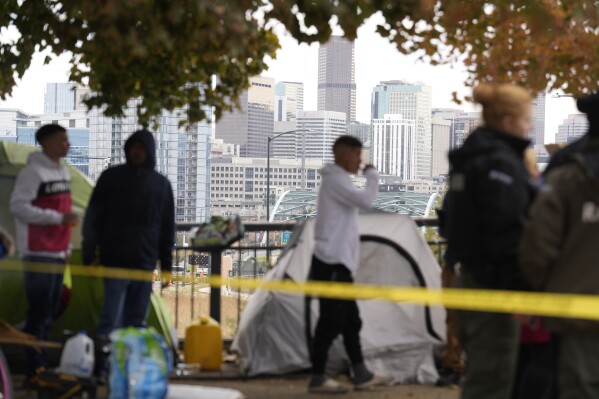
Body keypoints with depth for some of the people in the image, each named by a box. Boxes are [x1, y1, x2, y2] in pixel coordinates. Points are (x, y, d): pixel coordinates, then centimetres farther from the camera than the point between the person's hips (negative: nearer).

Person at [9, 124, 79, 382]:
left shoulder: (63, 171, 15)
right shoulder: (33, 171, -10)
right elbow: (18, 206, -17)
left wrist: (67, 246, 15)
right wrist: (59, 218, -19)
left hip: (58, 254, 8)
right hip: (38, 254, -8)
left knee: (49, 314, 10)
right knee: (39, 313, -8)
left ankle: (43, 368, 15)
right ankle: (35, 369, -5)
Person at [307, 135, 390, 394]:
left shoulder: (338, 180, 20)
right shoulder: (335, 179, -11)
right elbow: (365, 201, -25)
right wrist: (372, 175, -9)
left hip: (339, 262, 10)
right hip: (331, 262, -10)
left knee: (350, 320, 11)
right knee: (331, 321, -9)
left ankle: (361, 375, 14)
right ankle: (318, 378, -5)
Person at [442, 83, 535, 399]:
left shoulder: (469, 159, 15)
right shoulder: (503, 163, -16)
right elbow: (508, 233, -22)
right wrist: (523, 290, -20)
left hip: (469, 281, 10)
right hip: (492, 289, -10)